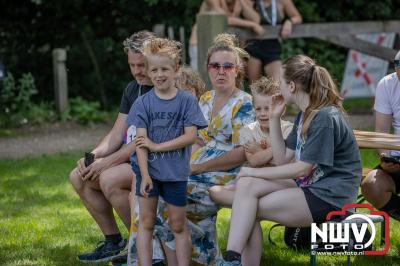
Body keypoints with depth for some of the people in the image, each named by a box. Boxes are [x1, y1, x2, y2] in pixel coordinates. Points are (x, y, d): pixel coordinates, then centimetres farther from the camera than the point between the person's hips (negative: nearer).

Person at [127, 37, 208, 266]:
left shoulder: (186, 100, -3)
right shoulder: (143, 103, -1)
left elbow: (191, 136, -10)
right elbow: (141, 142, -6)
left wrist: (157, 146, -14)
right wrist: (144, 174, -16)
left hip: (175, 171, -1)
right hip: (148, 170, 1)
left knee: (179, 225, 6)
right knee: (146, 223, 4)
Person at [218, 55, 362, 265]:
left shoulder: (325, 118, -17)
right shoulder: (304, 115, 14)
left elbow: (302, 169, -17)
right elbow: (282, 159, 12)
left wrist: (255, 171, -9)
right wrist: (274, 118, 5)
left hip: (329, 197, -9)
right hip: (307, 185, 9)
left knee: (247, 209, -14)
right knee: (246, 185, -12)